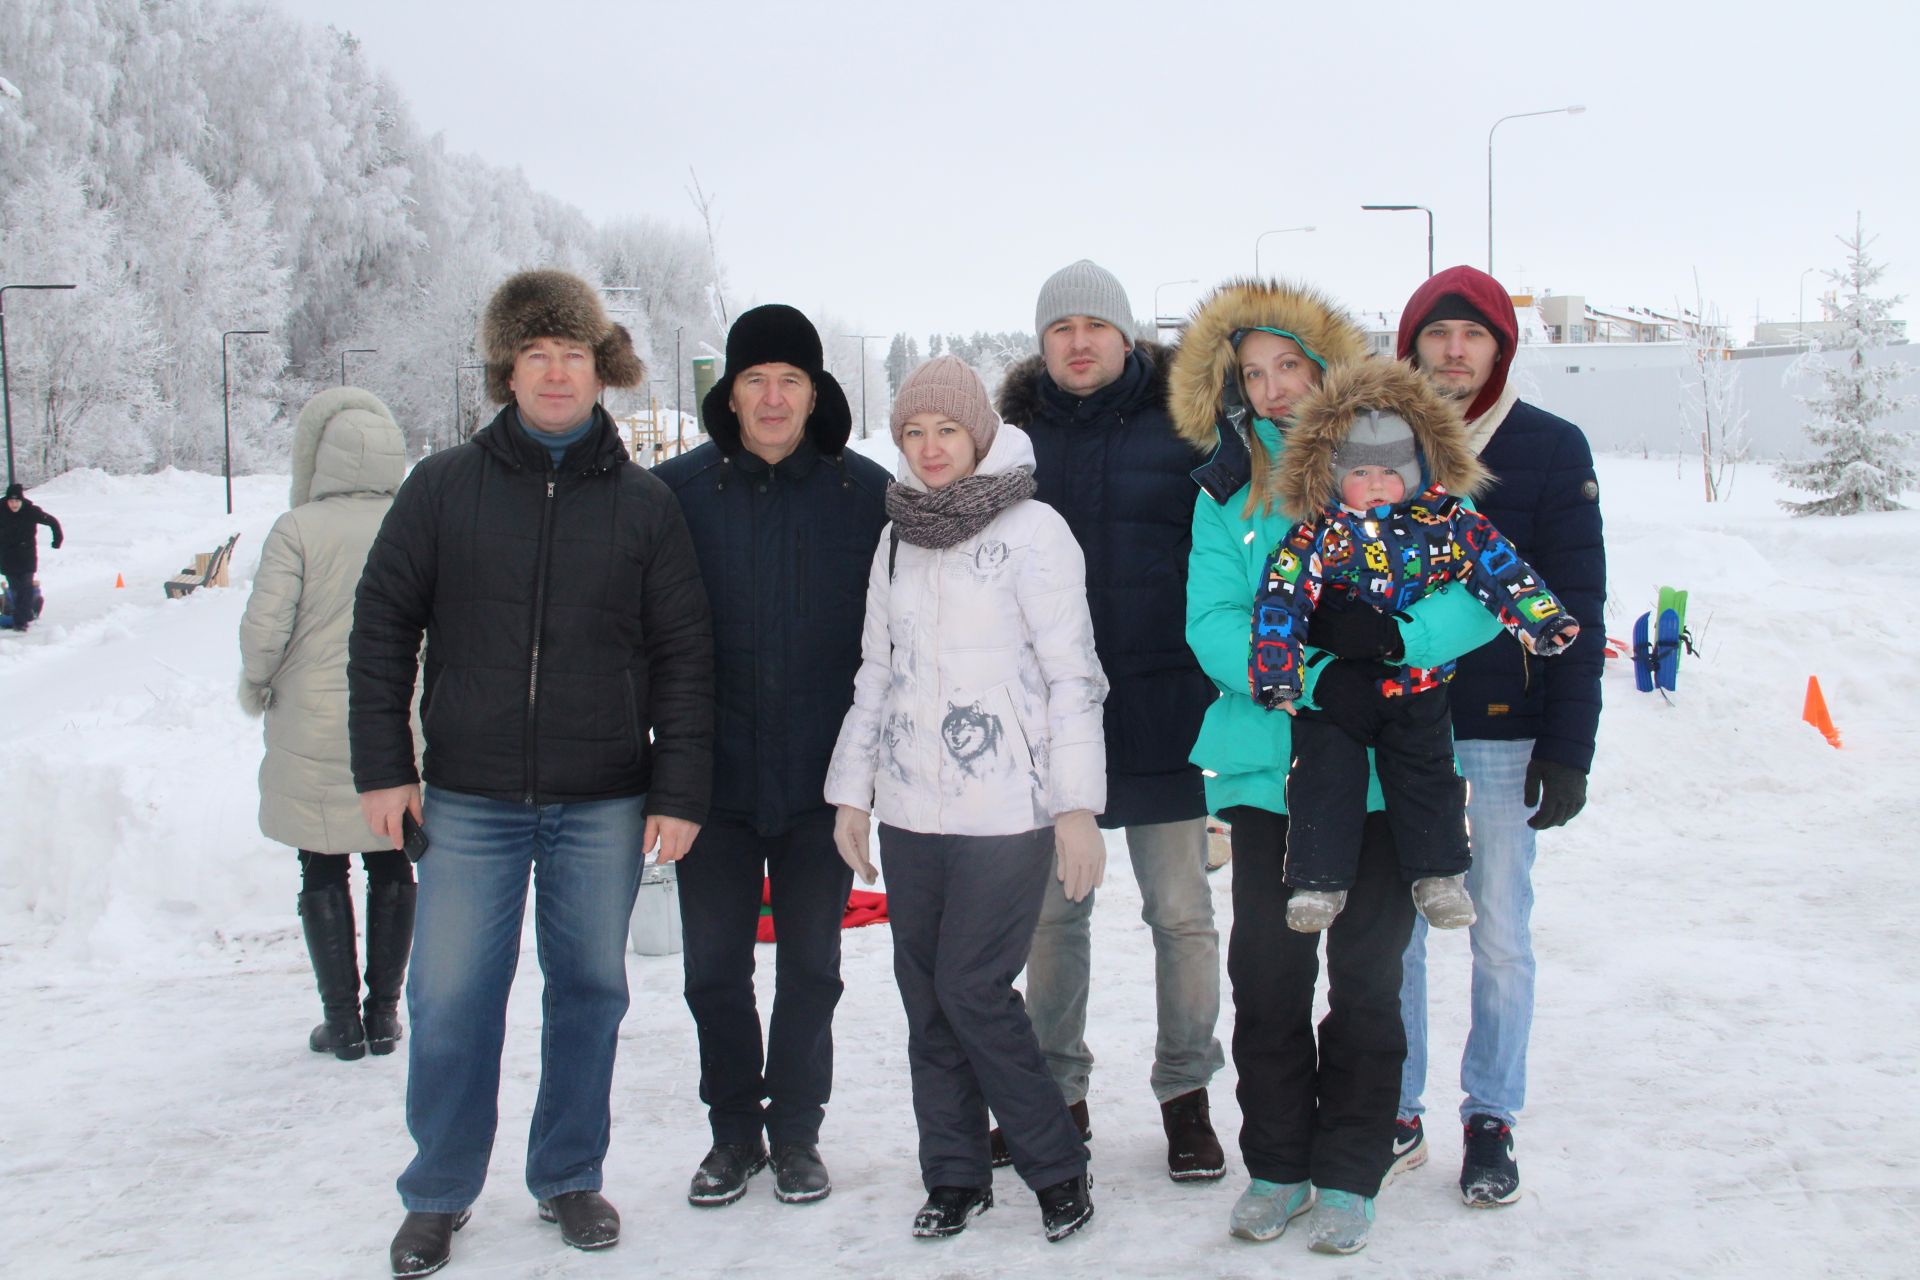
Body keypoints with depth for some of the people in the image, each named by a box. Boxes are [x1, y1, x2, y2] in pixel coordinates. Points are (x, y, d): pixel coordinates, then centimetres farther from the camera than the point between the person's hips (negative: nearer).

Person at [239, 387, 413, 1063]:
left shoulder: (298, 530, -12)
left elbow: (265, 625, -15)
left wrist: (254, 686, 4)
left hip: (315, 734, -2)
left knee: (323, 869, 10)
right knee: (391, 866, 15)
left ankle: (342, 1018, 12)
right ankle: (384, 1012, 19)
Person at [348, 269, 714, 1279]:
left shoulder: (643, 505, 3)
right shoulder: (443, 488, 2)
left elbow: (683, 658, 3)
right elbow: (382, 628, 4)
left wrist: (678, 791, -2)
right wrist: (383, 767, -2)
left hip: (603, 806, 1)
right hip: (470, 799, 0)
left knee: (589, 993, 10)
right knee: (451, 1002, 2)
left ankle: (570, 1177, 27)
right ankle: (439, 1194, 19)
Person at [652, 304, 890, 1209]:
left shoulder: (866, 492, -1)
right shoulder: (679, 489, 0)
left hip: (823, 778, -1)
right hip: (713, 775, 1)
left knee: (810, 966, 10)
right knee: (714, 965, 9)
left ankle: (796, 1130, 25)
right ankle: (733, 1128, 26)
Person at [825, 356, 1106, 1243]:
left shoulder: (1032, 529, -5)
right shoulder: (897, 539, 12)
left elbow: (1073, 673, -8)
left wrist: (1078, 806, -11)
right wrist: (851, 790, 13)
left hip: (1007, 811, -5)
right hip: (910, 811, 5)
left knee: (972, 989, -8)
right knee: (926, 995, 7)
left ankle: (1056, 1166, 11)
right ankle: (954, 1175, 21)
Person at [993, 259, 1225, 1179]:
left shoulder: (1177, 428, 0)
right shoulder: (1017, 437, 6)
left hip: (1162, 712, -2)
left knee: (1180, 910, 4)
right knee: (1051, 910, 10)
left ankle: (1186, 1094, 18)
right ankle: (1056, 1092, 24)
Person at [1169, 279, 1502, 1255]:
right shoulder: (1227, 489, 6)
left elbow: (1479, 594, -8)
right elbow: (1213, 626, -6)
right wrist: (1317, 678, -21)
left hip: (1386, 768, -1)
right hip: (1269, 766, 2)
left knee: (1365, 975, 6)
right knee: (1266, 971, 6)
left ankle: (1349, 1173, 21)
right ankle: (1276, 1163, 24)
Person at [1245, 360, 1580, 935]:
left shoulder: (1447, 524, -6)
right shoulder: (1318, 535, -11)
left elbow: (1498, 566, 0)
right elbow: (1280, 595, -15)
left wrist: (1540, 616, -9)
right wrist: (1275, 669, -23)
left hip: (1417, 686, 2)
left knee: (1426, 775, 10)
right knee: (1325, 777, 1)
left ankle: (1440, 875, 23)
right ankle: (1318, 880, 12)